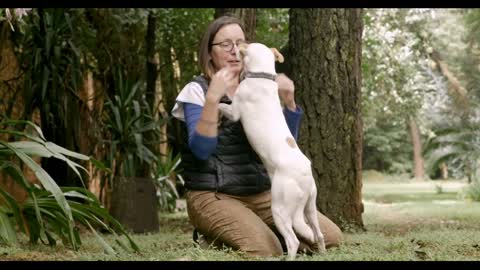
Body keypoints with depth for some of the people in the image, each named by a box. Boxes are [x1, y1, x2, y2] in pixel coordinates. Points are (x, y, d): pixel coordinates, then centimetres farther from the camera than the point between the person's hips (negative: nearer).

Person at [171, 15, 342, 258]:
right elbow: (201, 149, -17)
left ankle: (254, 232, 8)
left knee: (330, 237, -10)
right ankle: (216, 239, 0)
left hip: (260, 194, 6)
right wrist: (213, 98, -27)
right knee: (266, 251, -29)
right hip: (212, 196, -5)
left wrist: (288, 102, -6)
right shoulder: (197, 90, -2)